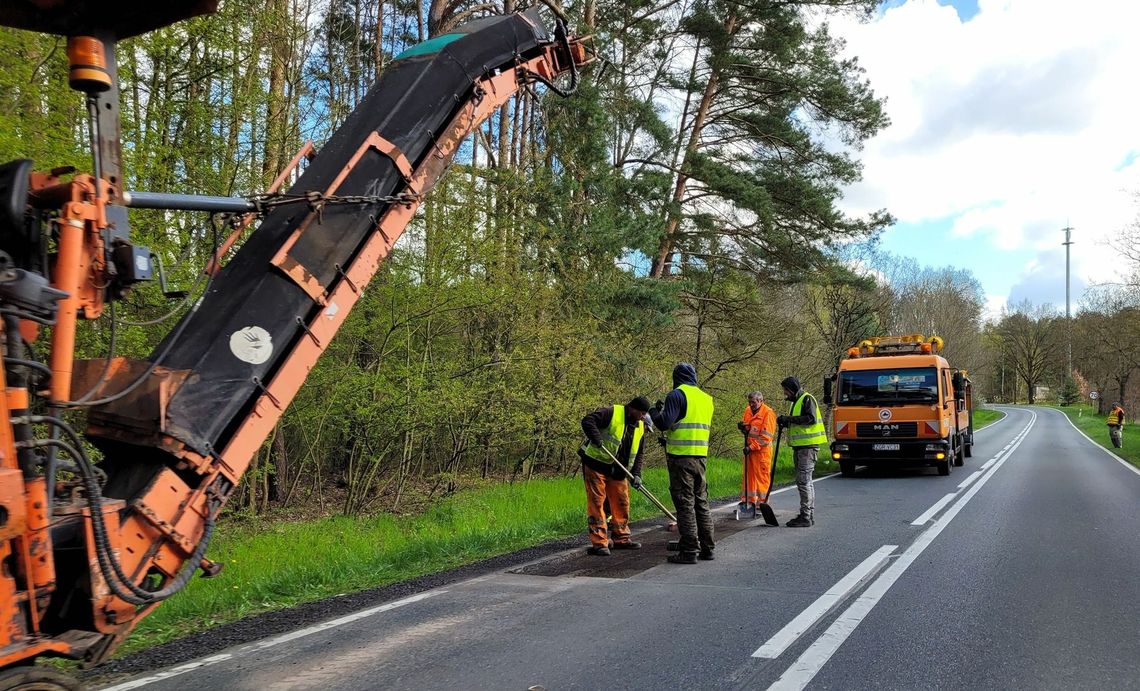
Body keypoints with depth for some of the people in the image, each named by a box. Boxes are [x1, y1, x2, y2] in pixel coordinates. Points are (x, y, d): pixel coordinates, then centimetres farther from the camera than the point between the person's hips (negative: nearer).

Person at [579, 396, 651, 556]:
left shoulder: (640, 427, 9)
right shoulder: (612, 413, -14)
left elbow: (637, 454, 13)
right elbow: (587, 421, -22)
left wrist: (636, 474, 0)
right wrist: (596, 438, -36)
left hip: (617, 471, 8)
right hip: (595, 466, -7)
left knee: (621, 503, 13)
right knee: (597, 503, -6)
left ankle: (621, 539, 27)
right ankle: (599, 543, -4)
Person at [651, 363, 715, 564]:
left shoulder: (677, 395, -8)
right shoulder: (706, 398, 15)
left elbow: (664, 423, -16)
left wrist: (654, 411, 4)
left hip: (681, 457, -7)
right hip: (700, 456, 7)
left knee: (685, 504, -4)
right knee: (701, 502, 14)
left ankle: (689, 551, -3)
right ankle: (707, 548, 19)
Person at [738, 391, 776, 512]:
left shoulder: (768, 413, -12)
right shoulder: (747, 410, 10)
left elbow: (766, 436, -16)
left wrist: (752, 447, -19)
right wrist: (742, 427, -1)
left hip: (762, 449, -7)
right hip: (749, 448, 7)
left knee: (762, 476, -2)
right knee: (748, 474, 11)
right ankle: (747, 501, 19)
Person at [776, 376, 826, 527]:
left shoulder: (807, 399, -9)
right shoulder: (796, 401, 22)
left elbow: (811, 418, -21)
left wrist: (789, 419, -20)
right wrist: (786, 423, 8)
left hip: (808, 446, -10)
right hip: (800, 446, 10)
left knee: (803, 480, -11)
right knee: (805, 481, 13)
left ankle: (805, 517, -9)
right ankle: (809, 515, 20)